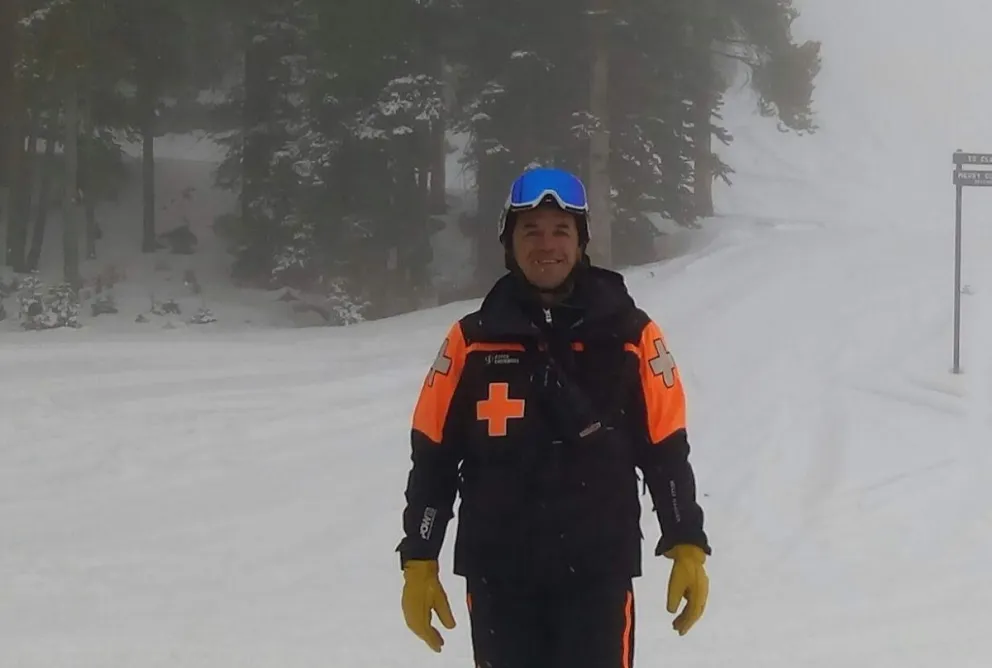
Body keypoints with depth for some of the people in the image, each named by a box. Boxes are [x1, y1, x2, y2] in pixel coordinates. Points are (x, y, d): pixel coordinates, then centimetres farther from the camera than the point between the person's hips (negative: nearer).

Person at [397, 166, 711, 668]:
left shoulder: (630, 336, 1)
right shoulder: (472, 341, 2)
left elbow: (666, 452, 4)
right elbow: (433, 457, 5)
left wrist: (687, 547, -1)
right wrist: (419, 561, 3)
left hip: (599, 572, -1)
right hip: (498, 574, 1)